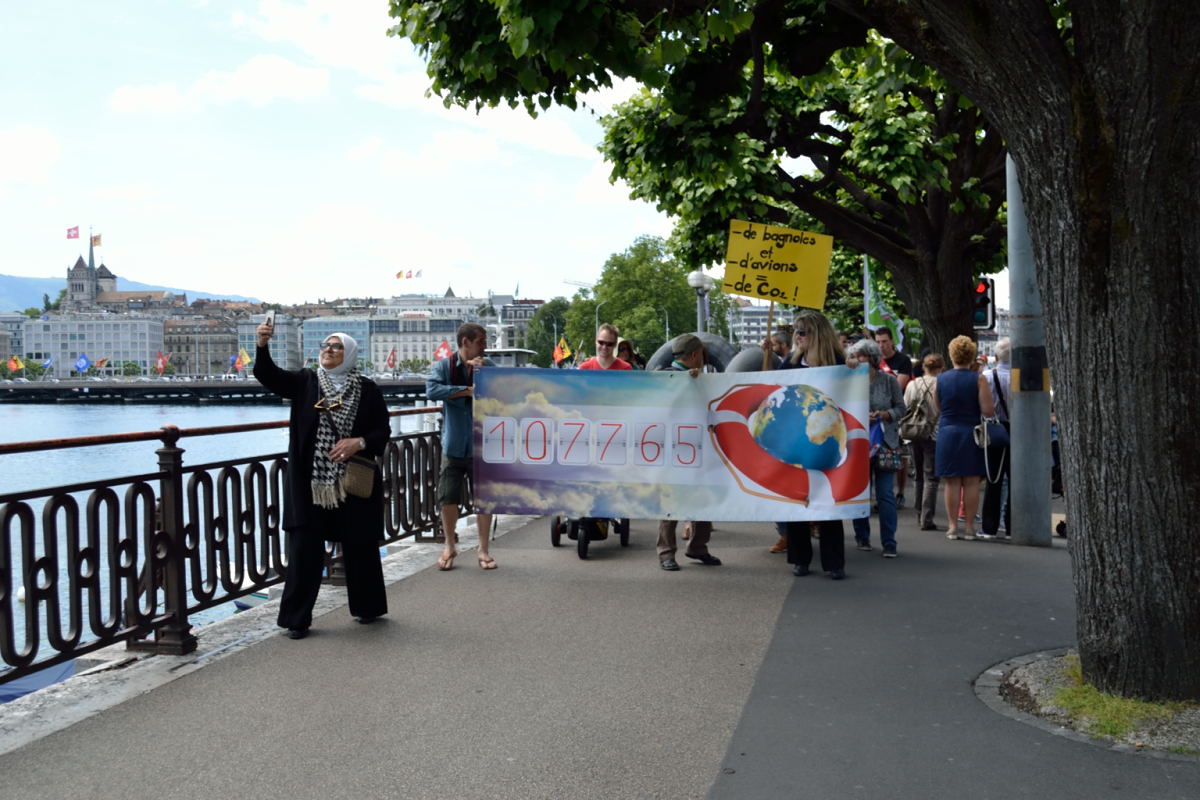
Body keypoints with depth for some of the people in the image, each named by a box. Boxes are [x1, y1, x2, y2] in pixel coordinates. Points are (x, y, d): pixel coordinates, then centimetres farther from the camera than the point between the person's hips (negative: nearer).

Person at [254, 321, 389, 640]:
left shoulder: (367, 390, 2)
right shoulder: (305, 382, 4)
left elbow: (383, 430, 2)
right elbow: (268, 375, -9)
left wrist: (359, 442, -16)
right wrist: (262, 346, -27)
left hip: (353, 483, 0)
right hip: (310, 483, 0)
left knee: (360, 547, 9)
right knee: (304, 549, 0)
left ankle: (367, 607, 27)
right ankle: (296, 618, 9)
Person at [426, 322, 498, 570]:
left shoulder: (488, 365, 3)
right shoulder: (444, 366, -2)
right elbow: (432, 390, -19)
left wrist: (481, 372, -18)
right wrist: (468, 390, -18)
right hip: (453, 444, -1)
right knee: (448, 497, 3)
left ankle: (484, 550, 18)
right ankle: (450, 547, 23)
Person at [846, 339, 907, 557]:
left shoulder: (889, 380, 1)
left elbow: (900, 408, 5)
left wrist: (884, 414, -13)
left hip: (885, 442, -1)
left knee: (885, 494, -5)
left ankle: (889, 543, -1)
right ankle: (862, 537, 25)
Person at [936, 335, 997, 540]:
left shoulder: (941, 379, 2)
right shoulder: (978, 379, -7)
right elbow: (988, 410, -11)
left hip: (947, 432, 2)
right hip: (971, 433, -1)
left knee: (951, 483, 6)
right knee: (971, 483, 5)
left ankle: (953, 526, 6)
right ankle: (969, 527, 8)